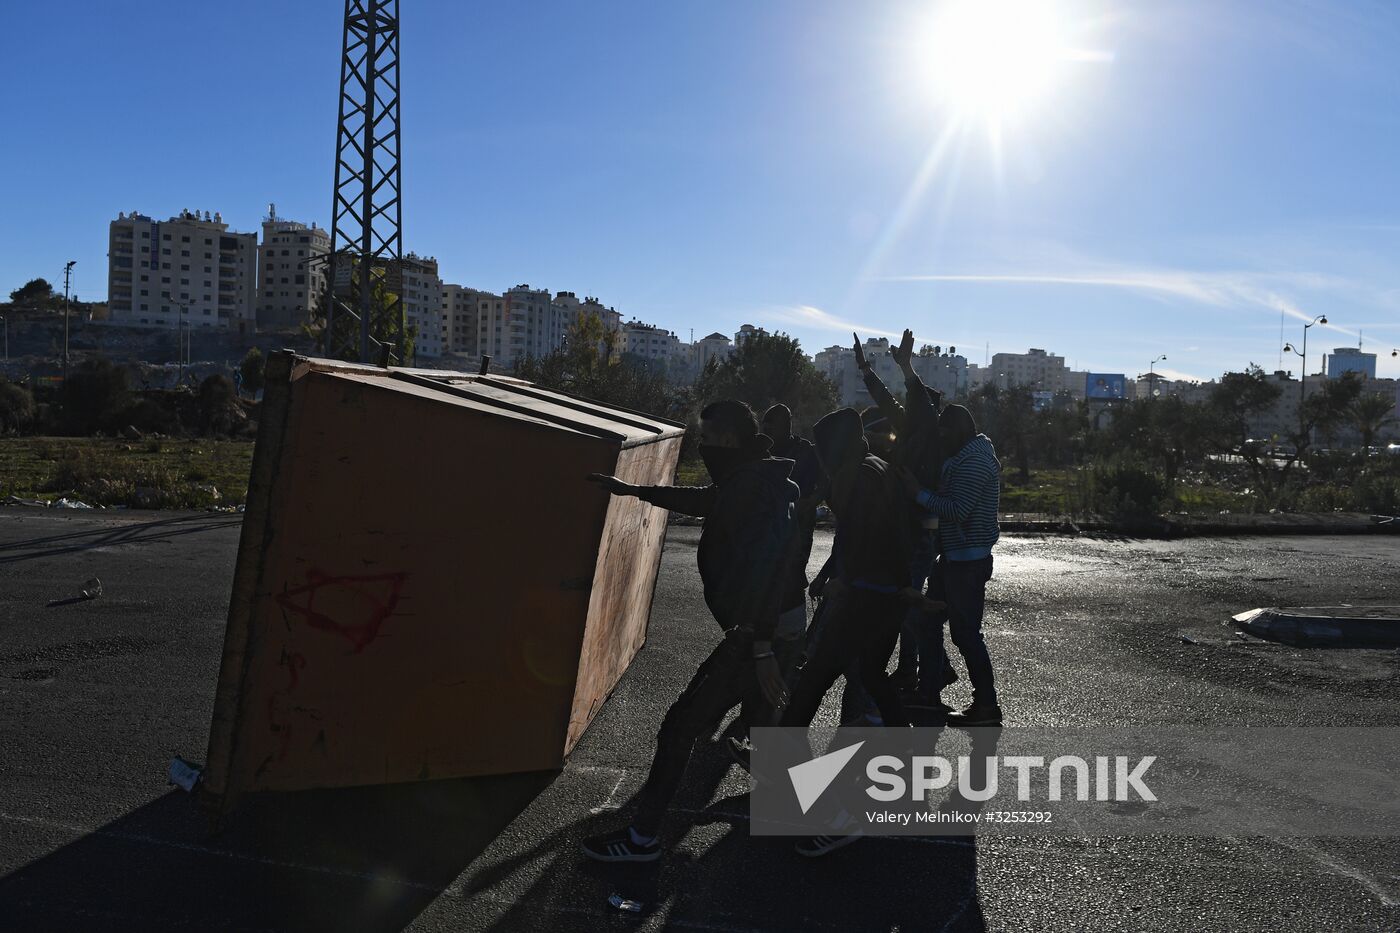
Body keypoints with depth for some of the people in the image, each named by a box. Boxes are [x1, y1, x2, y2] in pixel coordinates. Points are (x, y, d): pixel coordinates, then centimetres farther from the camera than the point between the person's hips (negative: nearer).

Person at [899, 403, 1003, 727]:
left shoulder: (974, 461, -17)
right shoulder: (971, 455, 16)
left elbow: (958, 510, -24)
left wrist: (919, 493, -18)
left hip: (967, 561, -11)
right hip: (956, 556, 11)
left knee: (965, 631, -6)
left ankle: (986, 706, 3)